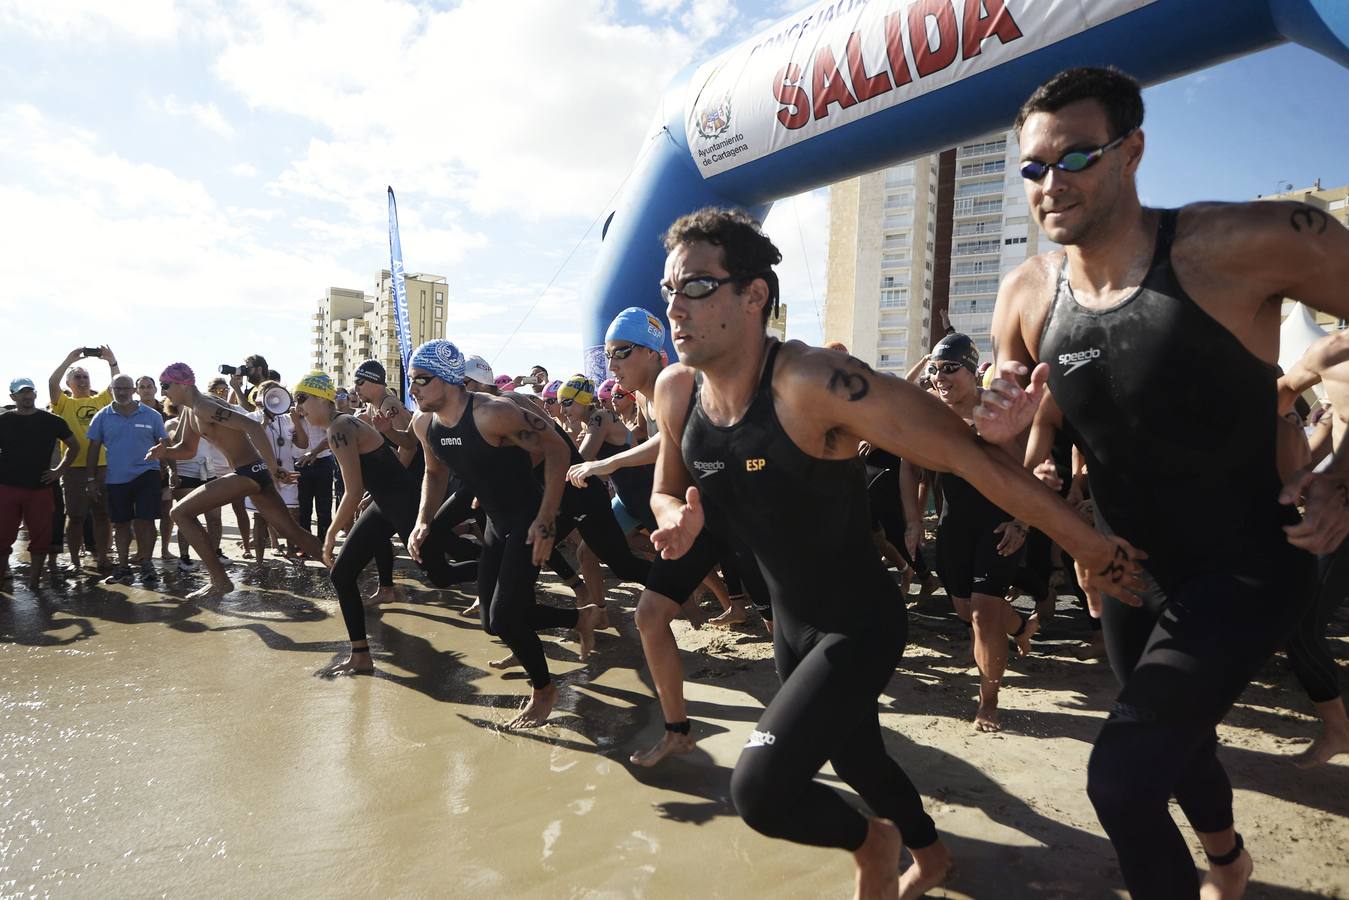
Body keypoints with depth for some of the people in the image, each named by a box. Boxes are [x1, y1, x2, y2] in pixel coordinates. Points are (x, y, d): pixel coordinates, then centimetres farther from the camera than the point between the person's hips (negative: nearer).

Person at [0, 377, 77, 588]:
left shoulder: (51, 421, 5)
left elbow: (74, 446, 14)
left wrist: (60, 470, 5)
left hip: (40, 487, 0)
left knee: (40, 535, 2)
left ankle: (34, 579, 11)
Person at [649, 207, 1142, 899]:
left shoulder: (812, 382, -30)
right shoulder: (675, 392, -8)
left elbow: (967, 456, -28)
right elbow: (666, 491, 9)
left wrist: (1091, 548, -23)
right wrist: (679, 518, -15)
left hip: (860, 626, -7)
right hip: (790, 623, 7)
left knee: (759, 789, -18)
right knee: (856, 760, 27)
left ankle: (872, 842, 18)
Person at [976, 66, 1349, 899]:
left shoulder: (1245, 244, -24)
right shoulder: (1026, 298, -8)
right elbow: (1031, 453, 3)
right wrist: (1006, 433, -20)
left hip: (1247, 571, -5)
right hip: (1131, 573, 6)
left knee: (1124, 777, -15)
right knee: (1174, 739, 28)